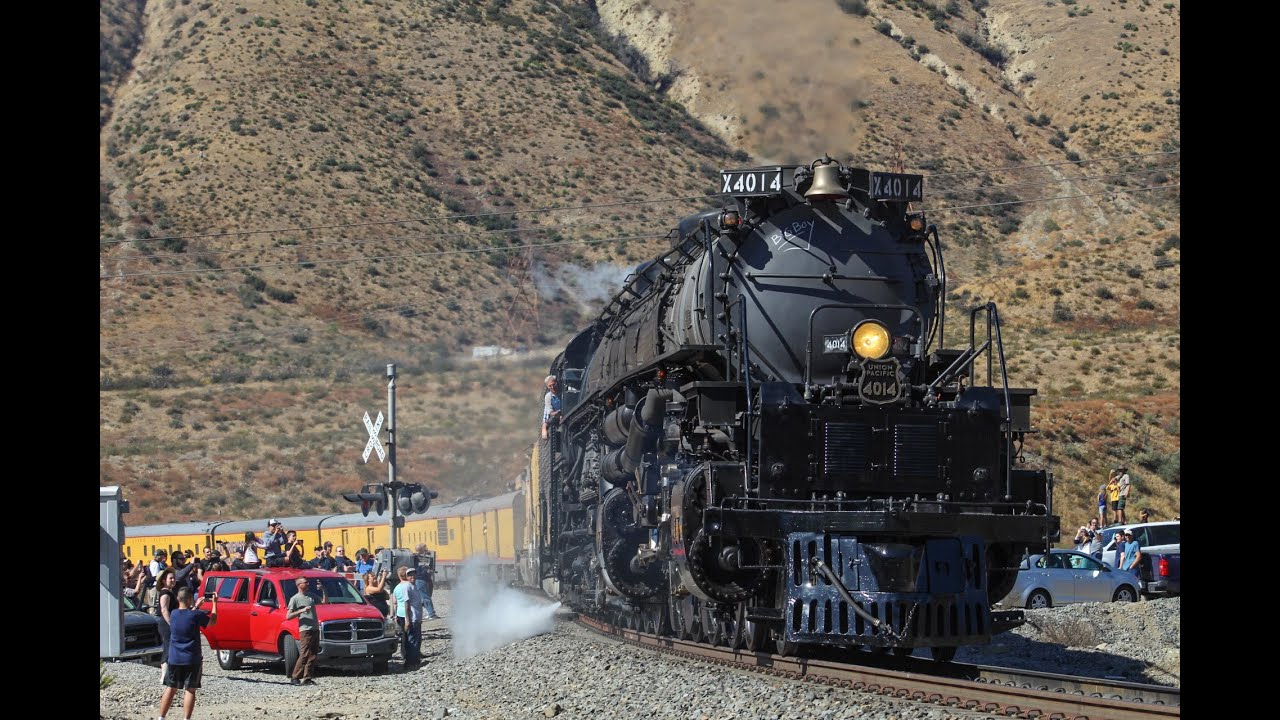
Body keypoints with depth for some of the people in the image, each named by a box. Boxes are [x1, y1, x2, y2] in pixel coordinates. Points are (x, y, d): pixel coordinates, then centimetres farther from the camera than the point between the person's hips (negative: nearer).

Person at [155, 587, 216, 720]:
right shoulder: (196, 615, -12)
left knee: (170, 688, 11)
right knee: (190, 690, 2)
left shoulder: (174, 614, 0)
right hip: (192, 659, -4)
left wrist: (195, 606, 25)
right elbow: (212, 621, 4)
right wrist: (214, 603, 14)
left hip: (174, 659, 4)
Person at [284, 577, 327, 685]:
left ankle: (307, 678, 8)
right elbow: (288, 616, -7)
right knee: (304, 655, -12)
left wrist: (323, 590, 8)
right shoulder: (295, 599, -3)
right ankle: (295, 678, -8)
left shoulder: (311, 595, 16)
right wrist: (301, 611, -18)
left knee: (312, 656, 5)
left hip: (315, 629, 7)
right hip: (305, 630, -7)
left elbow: (325, 601, 23)